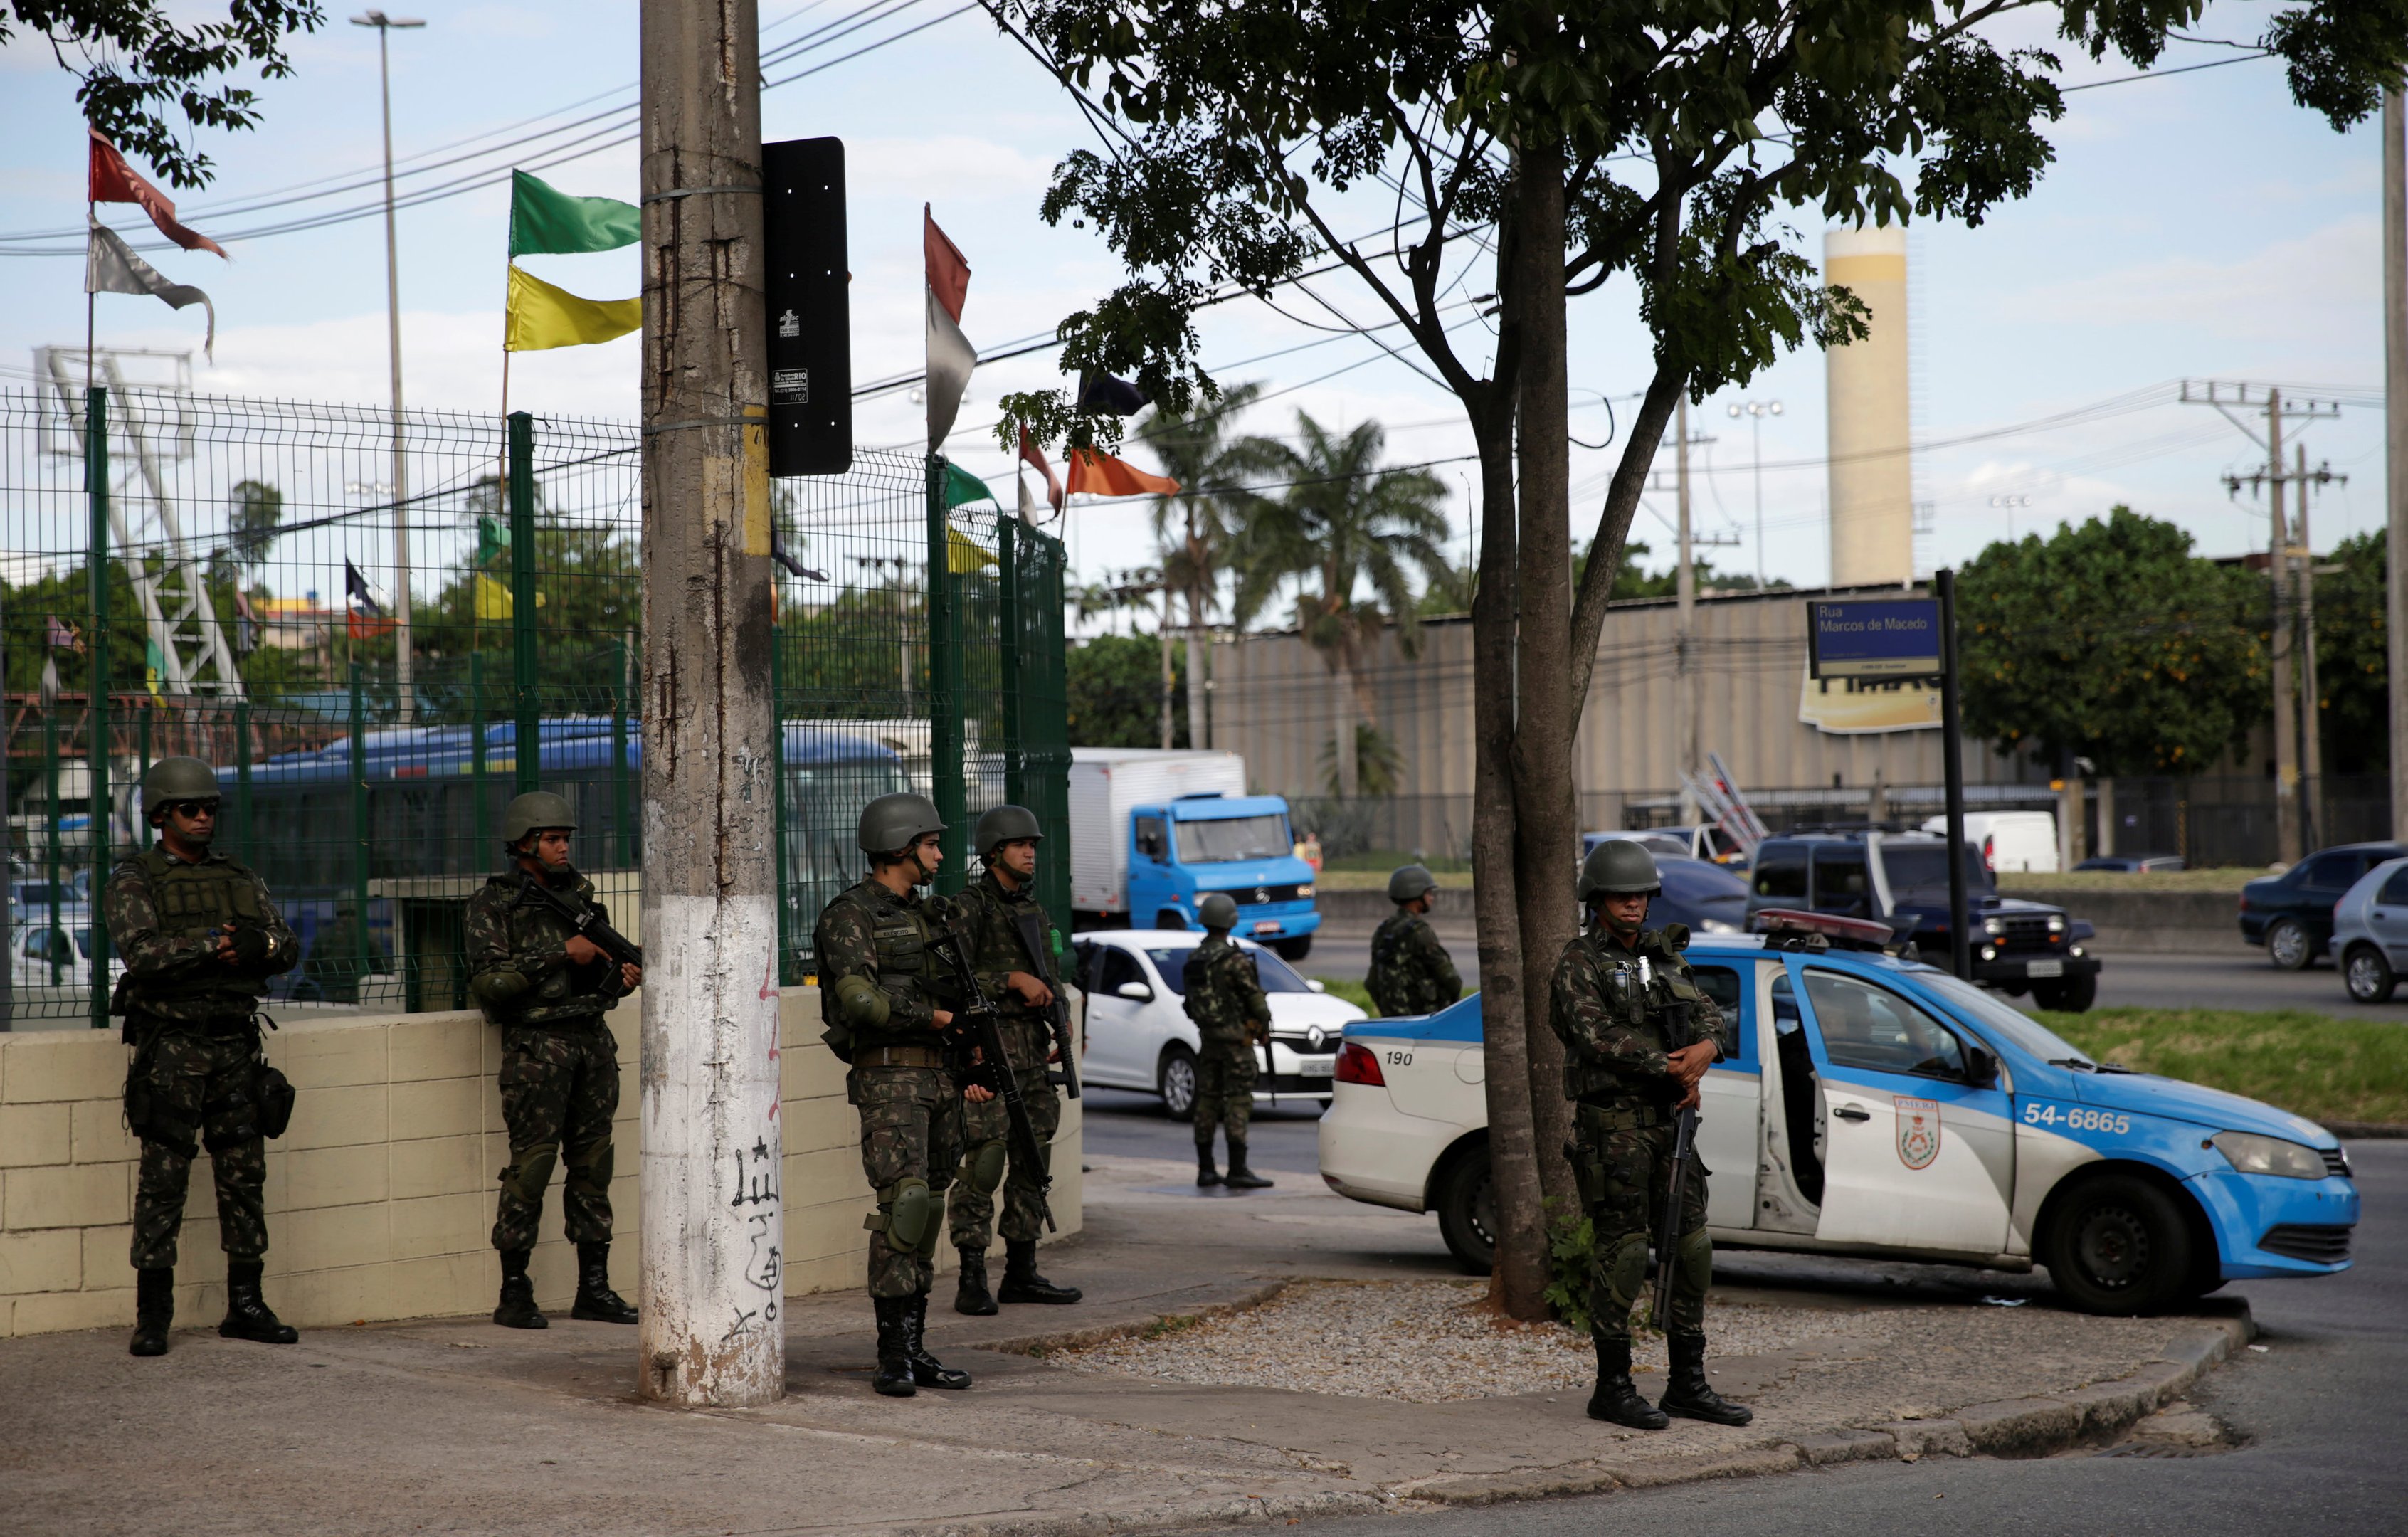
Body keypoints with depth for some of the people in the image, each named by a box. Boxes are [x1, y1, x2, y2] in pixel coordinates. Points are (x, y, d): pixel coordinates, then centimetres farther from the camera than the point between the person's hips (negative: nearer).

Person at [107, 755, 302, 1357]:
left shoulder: (241, 881, 15)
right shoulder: (133, 882, 0)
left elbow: (287, 947, 7)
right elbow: (141, 951, -17)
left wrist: (258, 947, -16)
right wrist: (216, 943, -22)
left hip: (236, 1044, 5)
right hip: (171, 1047, -5)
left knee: (245, 1175, 6)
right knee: (164, 1178, -5)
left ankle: (246, 1306, 12)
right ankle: (152, 1316, -2)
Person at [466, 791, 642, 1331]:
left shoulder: (579, 893, 15)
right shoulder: (494, 902, -3)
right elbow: (488, 980, -14)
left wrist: (623, 977, -1)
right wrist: (560, 955, -17)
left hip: (593, 1040, 6)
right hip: (537, 1043, -6)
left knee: (592, 1163, 7)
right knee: (531, 1162, -8)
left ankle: (594, 1287, 13)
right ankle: (514, 1293, -2)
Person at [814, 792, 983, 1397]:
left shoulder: (925, 916, 18)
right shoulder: (850, 916, -8)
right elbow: (861, 999, -21)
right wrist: (935, 1017, -14)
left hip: (938, 1076, 8)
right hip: (888, 1077, -8)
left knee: (928, 1210, 7)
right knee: (903, 1204, -16)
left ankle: (915, 1348, 10)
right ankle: (892, 1356, -14)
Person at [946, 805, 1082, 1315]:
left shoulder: (1034, 913, 17)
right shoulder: (968, 909, -7)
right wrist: (1014, 980, -19)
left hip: (1032, 1051, 8)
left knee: (1032, 1161, 9)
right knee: (983, 1165, -11)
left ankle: (1022, 1274, 16)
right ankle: (972, 1282, -8)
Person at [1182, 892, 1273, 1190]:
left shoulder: (1194, 959, 7)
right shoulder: (1234, 959, -15)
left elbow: (1190, 1003, 13)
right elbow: (1255, 998, -11)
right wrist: (1265, 1025, 5)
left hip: (1208, 1039, 7)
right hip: (1236, 1039, -7)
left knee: (1207, 1101, 9)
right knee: (1238, 1103, -6)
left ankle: (1205, 1169, 12)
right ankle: (1238, 1171, -9)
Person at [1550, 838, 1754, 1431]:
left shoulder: (1663, 958, 16)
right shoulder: (1579, 965, -6)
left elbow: (1710, 1015, 9)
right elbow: (1598, 1037, -19)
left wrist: (1706, 1048, -15)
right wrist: (1674, 1069, -15)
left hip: (1668, 1120, 7)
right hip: (1613, 1123, -7)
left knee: (1691, 1250, 7)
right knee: (1622, 1254, -5)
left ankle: (1688, 1385, 14)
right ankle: (1612, 1388, 2)